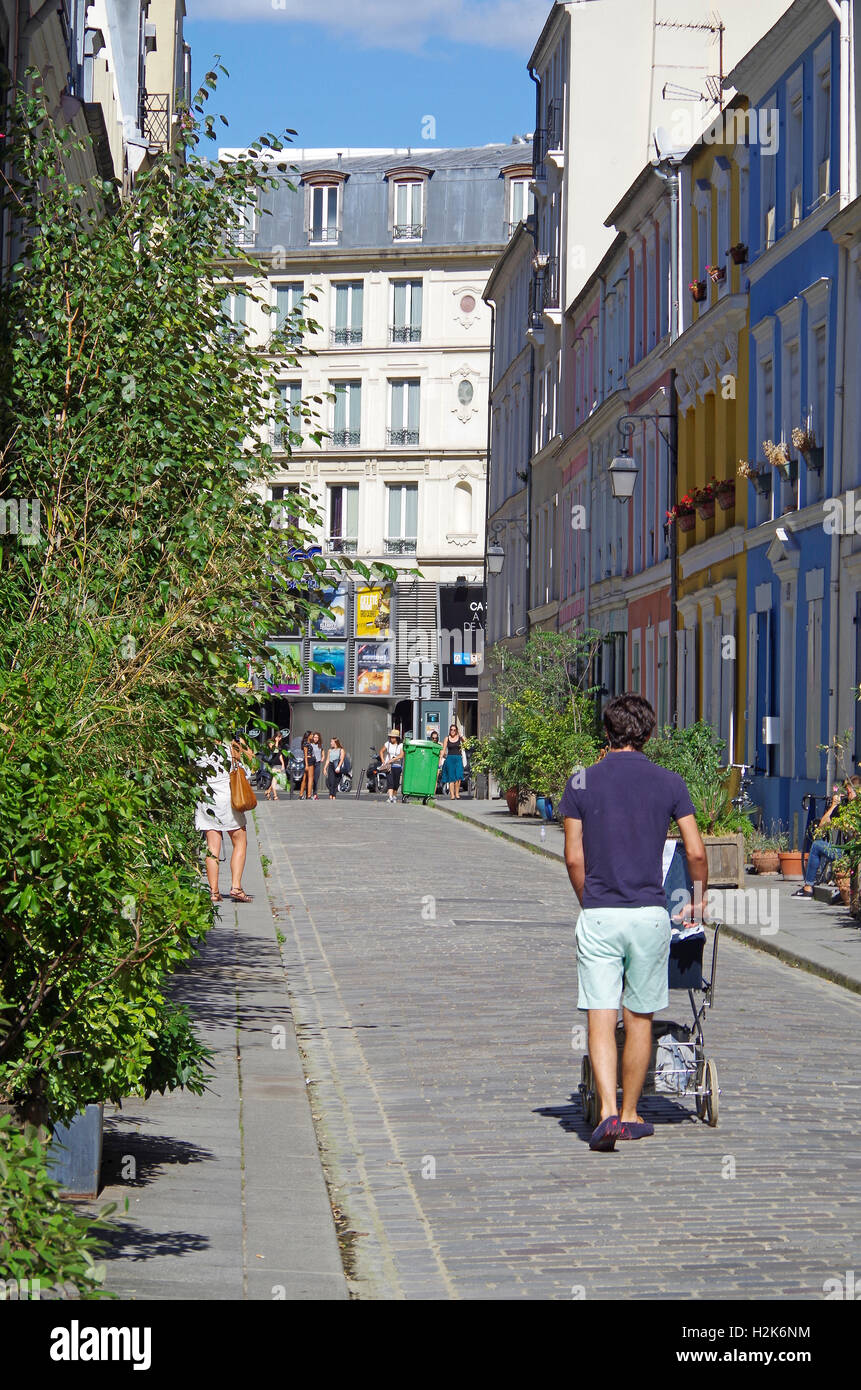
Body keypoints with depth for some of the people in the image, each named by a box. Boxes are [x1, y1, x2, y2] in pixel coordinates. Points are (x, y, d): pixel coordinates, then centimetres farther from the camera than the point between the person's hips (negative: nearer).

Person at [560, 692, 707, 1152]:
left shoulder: (581, 782, 0)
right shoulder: (669, 782, 2)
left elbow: (574, 859, 1)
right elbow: (696, 852, 1)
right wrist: (698, 899, 18)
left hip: (599, 914, -1)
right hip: (649, 913, 1)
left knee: (600, 1021, -3)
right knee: (639, 1019, 12)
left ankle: (609, 1111, -19)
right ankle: (630, 1114, 20)